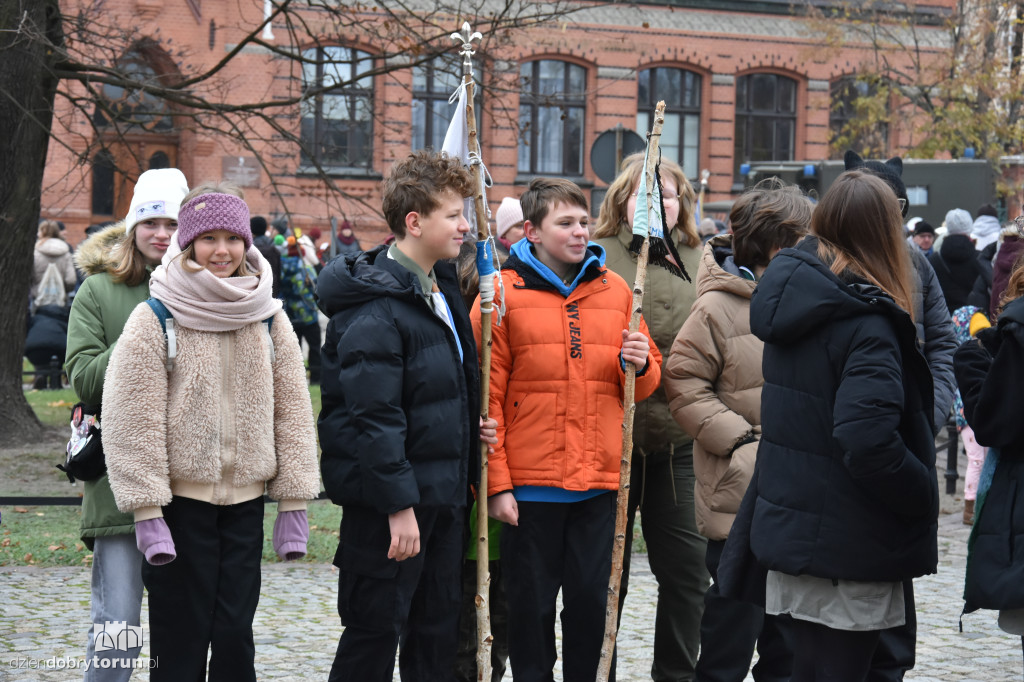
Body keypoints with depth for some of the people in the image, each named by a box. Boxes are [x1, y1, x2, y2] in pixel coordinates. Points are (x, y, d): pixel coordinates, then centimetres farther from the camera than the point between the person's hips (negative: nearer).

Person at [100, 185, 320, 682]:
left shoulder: (269, 319, 6)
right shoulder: (155, 320, -6)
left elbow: (292, 411, 8)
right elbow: (133, 421, -8)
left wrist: (293, 504, 3)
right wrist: (147, 513, -13)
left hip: (246, 500, 3)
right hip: (180, 498, -3)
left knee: (236, 637, 5)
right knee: (181, 641, 0)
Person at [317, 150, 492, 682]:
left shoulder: (442, 290, 13)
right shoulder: (376, 307, -18)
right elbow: (373, 415, -22)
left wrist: (474, 426, 8)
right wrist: (399, 504, -23)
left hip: (443, 492, 9)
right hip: (388, 500, -9)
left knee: (438, 631, 13)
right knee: (377, 629, -1)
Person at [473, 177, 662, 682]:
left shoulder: (615, 291, 8)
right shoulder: (504, 293, -3)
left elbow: (646, 384, 17)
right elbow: (486, 397, -5)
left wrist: (639, 365, -7)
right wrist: (495, 483, -9)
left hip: (599, 483, 3)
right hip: (530, 484, -3)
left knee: (591, 601, 9)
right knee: (531, 602, 6)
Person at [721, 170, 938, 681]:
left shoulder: (794, 294, 6)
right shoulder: (866, 323, -20)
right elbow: (868, 442, -30)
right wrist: (924, 497, -16)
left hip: (788, 522, 8)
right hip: (848, 547, -8)